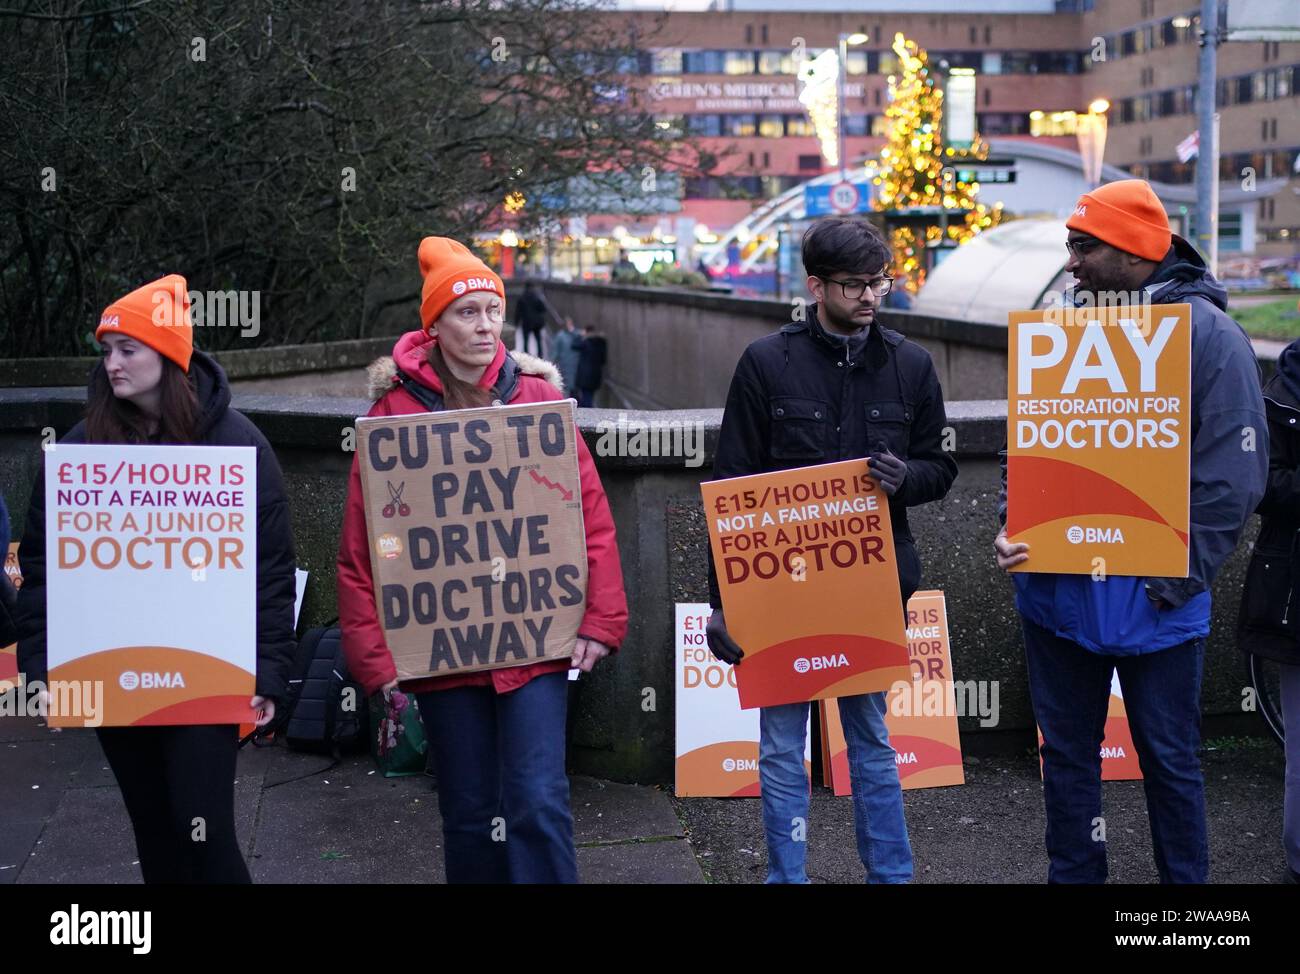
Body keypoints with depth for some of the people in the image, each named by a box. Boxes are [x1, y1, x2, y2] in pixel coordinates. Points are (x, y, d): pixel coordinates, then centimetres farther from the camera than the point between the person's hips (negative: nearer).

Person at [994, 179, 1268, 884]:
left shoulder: (1208, 335, -9)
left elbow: (1233, 481, -12)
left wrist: (1168, 582, -16)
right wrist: (1016, 529, -5)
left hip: (1150, 605, -5)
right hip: (1056, 593, 5)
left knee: (1168, 760, 10)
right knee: (1067, 754, 14)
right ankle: (1073, 877, 29)